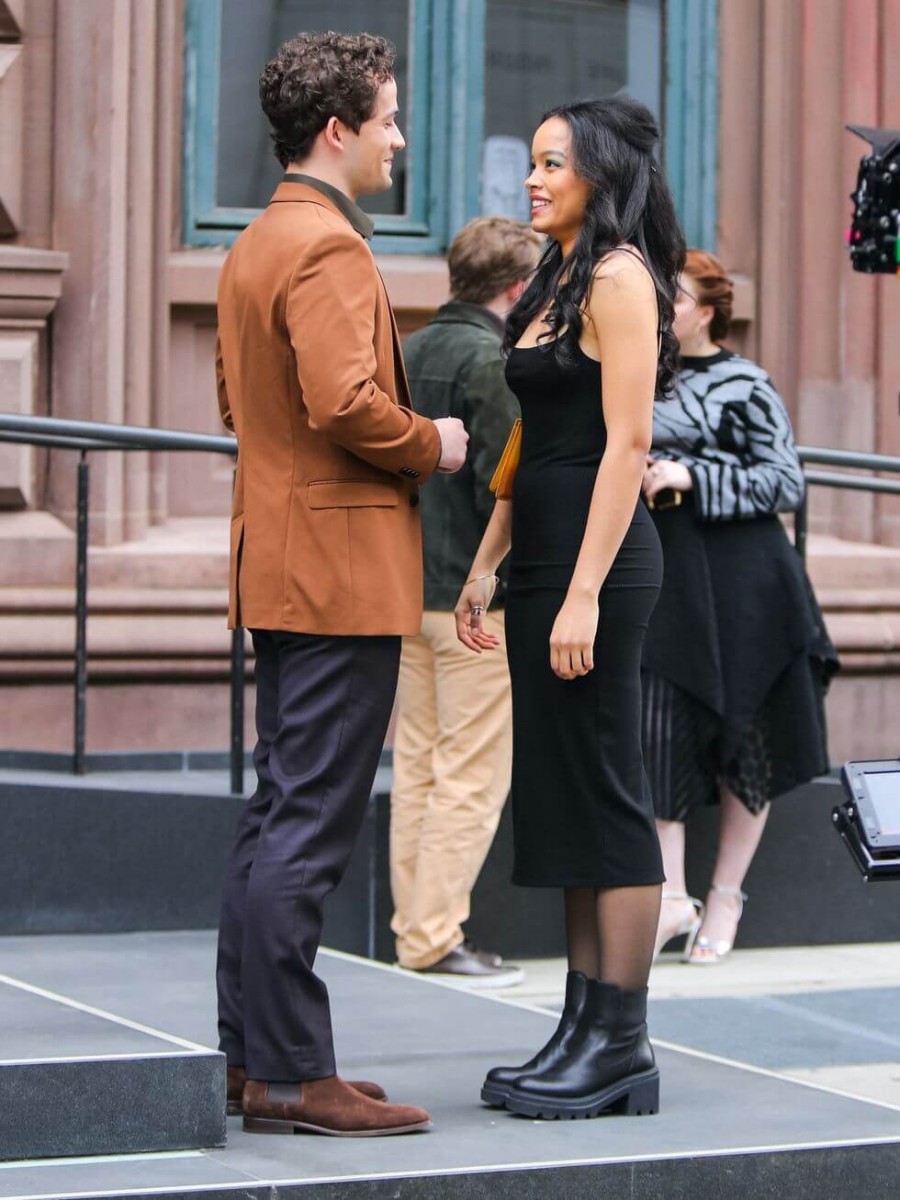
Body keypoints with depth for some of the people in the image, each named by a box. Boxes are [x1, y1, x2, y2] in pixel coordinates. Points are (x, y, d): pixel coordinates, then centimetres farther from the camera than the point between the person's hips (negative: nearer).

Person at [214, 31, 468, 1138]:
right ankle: (291, 1077, -5)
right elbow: (345, 402, -26)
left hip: (279, 567, 11)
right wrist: (430, 445, -8)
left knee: (276, 816, 13)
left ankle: (249, 1051, 18)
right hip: (341, 571, -11)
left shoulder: (253, 247, 17)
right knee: (309, 828, -8)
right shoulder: (327, 247, -15)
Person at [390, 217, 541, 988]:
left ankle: (413, 931, 17)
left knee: (417, 766, 12)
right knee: (472, 776, -3)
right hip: (478, 598, -8)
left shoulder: (410, 352, 11)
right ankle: (437, 938, -1)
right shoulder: (494, 362, -14)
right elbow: (502, 489, -19)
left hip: (411, 591, 8)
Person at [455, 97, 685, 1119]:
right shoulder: (556, 282, 18)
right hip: (543, 557, 10)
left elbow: (626, 442, -17)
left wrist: (584, 593, -21)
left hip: (598, 557, -10)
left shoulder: (619, 277, -11)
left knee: (605, 795, -6)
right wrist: (487, 564, 17)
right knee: (563, 794, 10)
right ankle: (585, 1032, 15)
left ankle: (622, 1046, -2)